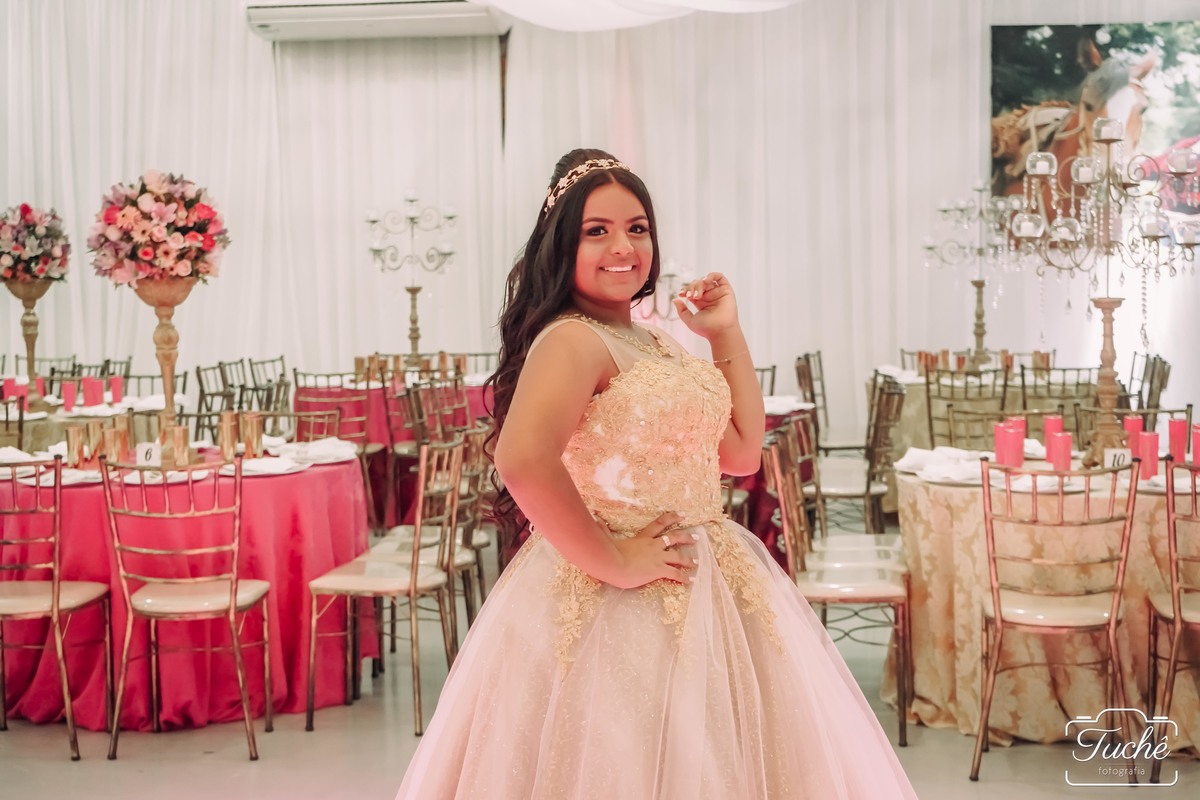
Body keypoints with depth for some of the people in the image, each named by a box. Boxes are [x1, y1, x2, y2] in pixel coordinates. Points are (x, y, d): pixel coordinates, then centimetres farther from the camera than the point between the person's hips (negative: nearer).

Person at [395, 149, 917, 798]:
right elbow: (524, 462, -33)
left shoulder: (656, 343, 11)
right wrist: (612, 563, -24)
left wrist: (726, 336, 10)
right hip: (617, 606, -9)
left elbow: (741, 453, 14)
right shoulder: (573, 339, -16)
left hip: (704, 592, 9)